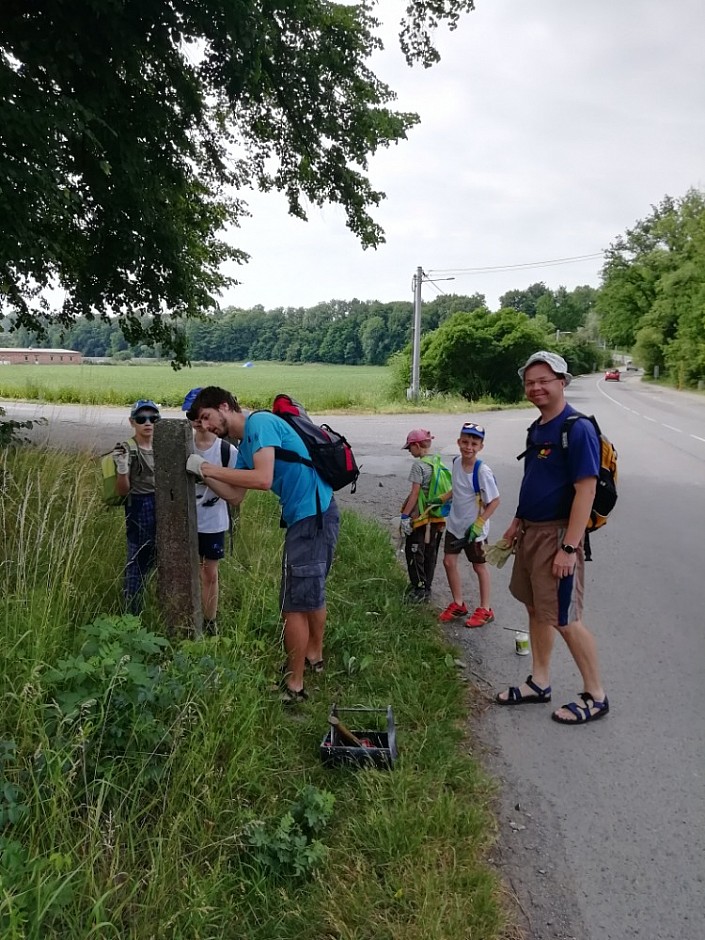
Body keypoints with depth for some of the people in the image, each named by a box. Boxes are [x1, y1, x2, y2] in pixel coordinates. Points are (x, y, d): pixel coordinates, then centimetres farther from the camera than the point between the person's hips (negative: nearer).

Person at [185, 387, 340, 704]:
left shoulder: (260, 422, -13)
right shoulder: (245, 445, 16)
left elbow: (263, 479, -26)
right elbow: (237, 496, 15)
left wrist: (210, 468, -18)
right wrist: (204, 474, 4)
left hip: (312, 517, -10)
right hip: (314, 515, 10)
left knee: (294, 604, -3)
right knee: (312, 593, 25)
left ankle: (294, 685, 8)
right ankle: (314, 656, 43)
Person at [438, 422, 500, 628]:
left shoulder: (482, 471, -24)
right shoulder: (457, 462, -4)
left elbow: (495, 500, -20)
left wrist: (478, 524, -22)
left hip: (474, 528, -6)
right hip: (455, 524, 6)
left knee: (478, 566, 9)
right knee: (449, 561, 10)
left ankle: (485, 610, 25)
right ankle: (458, 604, 28)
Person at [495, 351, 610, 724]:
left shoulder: (578, 429, -17)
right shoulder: (537, 428, 10)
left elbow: (586, 490, -21)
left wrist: (569, 548, -24)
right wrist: (518, 522, 19)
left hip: (557, 535, -9)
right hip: (531, 532, 9)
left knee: (564, 619, -2)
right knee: (536, 609, 16)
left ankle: (595, 696, 14)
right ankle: (539, 683, 30)